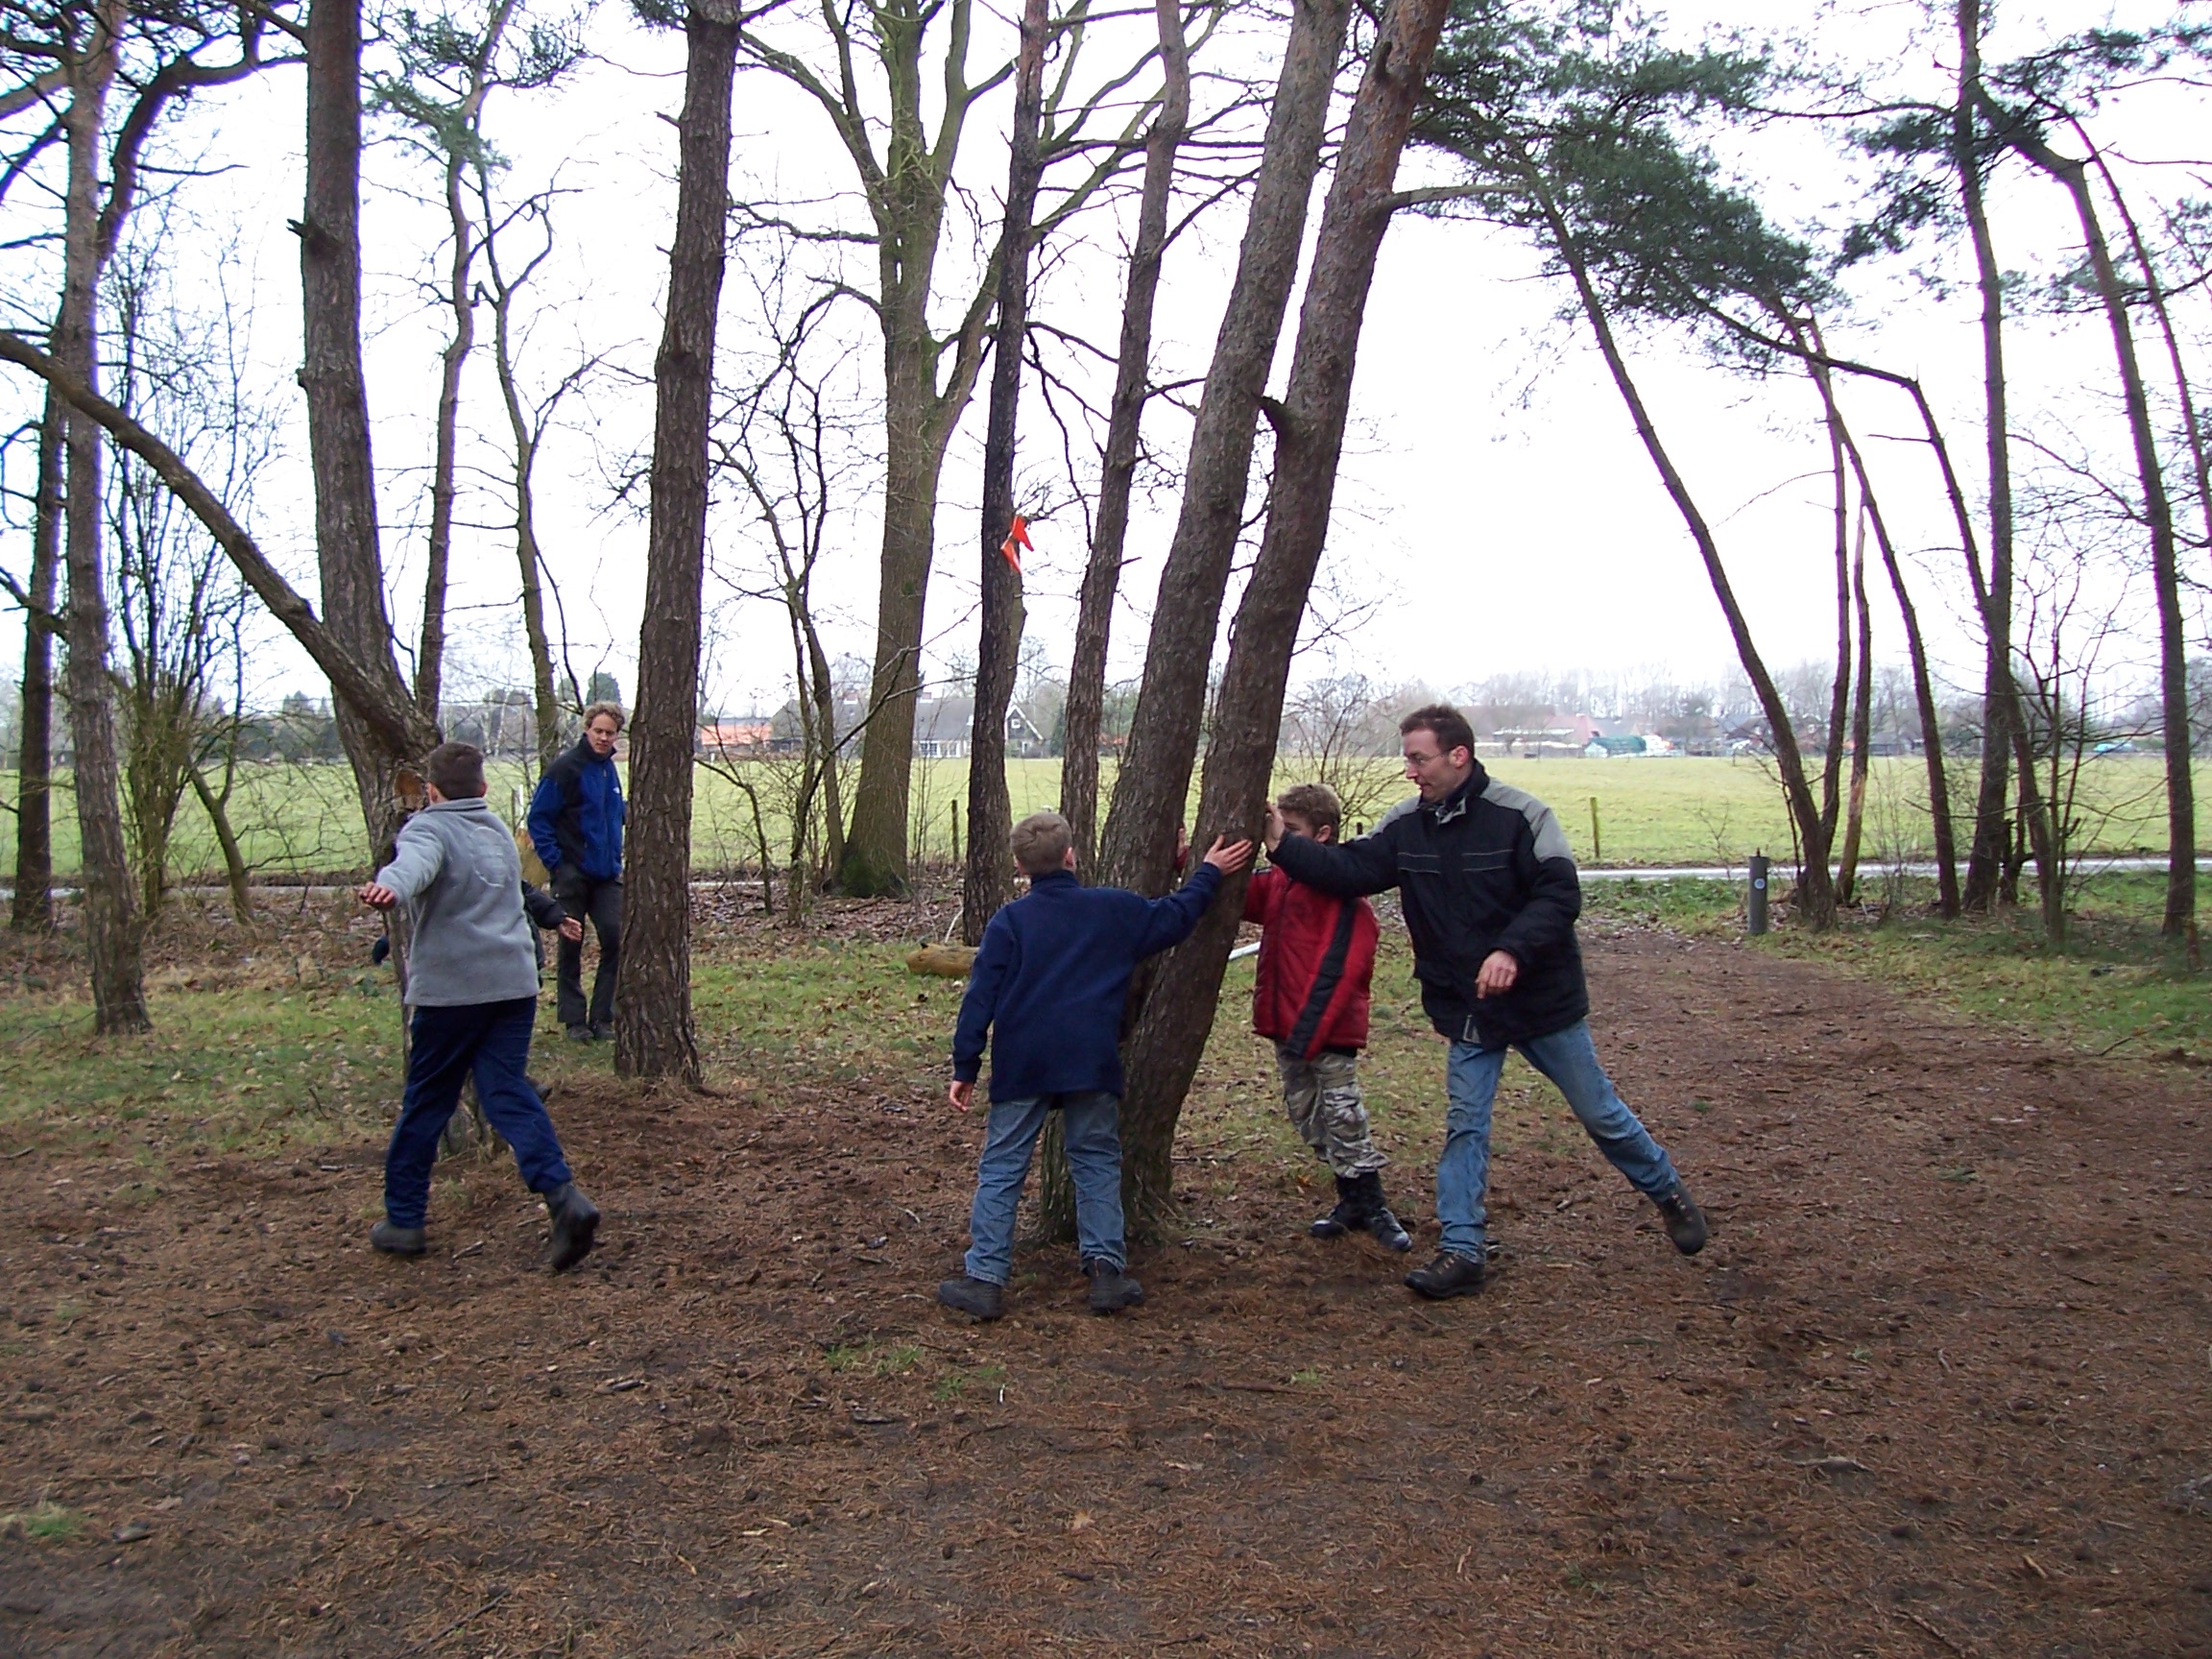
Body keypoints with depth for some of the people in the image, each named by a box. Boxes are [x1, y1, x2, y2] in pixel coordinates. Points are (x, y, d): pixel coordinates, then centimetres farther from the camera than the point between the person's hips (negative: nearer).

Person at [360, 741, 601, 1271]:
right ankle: (563, 1196, -18)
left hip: (450, 988, -5)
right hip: (515, 982, 5)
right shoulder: (499, 831, 20)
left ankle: (403, 1220, 20)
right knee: (509, 1093, 1)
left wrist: (389, 887, -50)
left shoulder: (428, 828, -3)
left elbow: (416, 862, -29)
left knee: (425, 1106, 9)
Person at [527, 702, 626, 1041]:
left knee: (615, 940, -1)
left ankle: (602, 1017, 9)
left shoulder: (610, 770, 11)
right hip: (572, 873, -6)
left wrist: (615, 858, 12)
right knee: (570, 947, 4)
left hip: (607, 874, 6)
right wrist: (555, 862, -14)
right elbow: (539, 819, -10)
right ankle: (574, 1020, 13)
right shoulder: (565, 769, -10)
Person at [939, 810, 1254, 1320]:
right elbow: (1174, 918, 16)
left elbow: (981, 997, -2)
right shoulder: (1115, 909, 4)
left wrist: (965, 1067, 2)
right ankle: (1107, 1270, 9)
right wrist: (1209, 874, 31)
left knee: (1001, 1169, 5)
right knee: (1097, 1163, 14)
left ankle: (984, 1279, 3)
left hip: (1021, 1067, -1)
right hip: (1092, 1065, 1)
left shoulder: (1008, 922, 1)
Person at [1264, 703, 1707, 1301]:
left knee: (1599, 1112, 12)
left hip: (1543, 1001, -3)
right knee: (1464, 1127, 3)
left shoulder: (1519, 815, -18)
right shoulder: (1405, 825, -3)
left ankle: (1669, 1193, 36)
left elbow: (1560, 894, -23)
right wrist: (1284, 845, -19)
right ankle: (1461, 1251, 10)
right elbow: (1349, 869, -7)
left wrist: (1513, 950, -36)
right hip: (1466, 1011, 4)